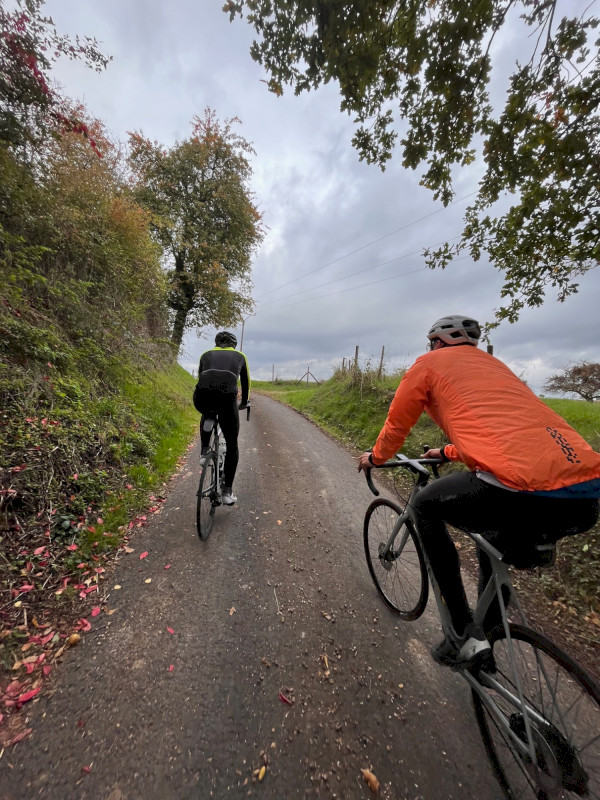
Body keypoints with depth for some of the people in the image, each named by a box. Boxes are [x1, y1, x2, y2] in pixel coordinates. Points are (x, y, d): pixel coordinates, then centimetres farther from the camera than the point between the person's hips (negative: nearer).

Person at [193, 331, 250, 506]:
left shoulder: (206, 354, 29)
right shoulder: (240, 356, 27)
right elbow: (246, 382, 35)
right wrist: (244, 403, 51)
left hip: (202, 399, 2)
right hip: (227, 399, -2)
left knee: (207, 415, 42)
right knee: (232, 445, 17)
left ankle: (204, 452, 32)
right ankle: (227, 492, 19)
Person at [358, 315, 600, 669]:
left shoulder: (429, 363, 9)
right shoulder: (493, 363, 29)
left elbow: (396, 426, 15)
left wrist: (374, 457, 34)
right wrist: (447, 453, 54)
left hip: (523, 490, -8)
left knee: (425, 507, 18)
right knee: (495, 546, 34)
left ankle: (465, 632, 19)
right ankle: (487, 637, 48)